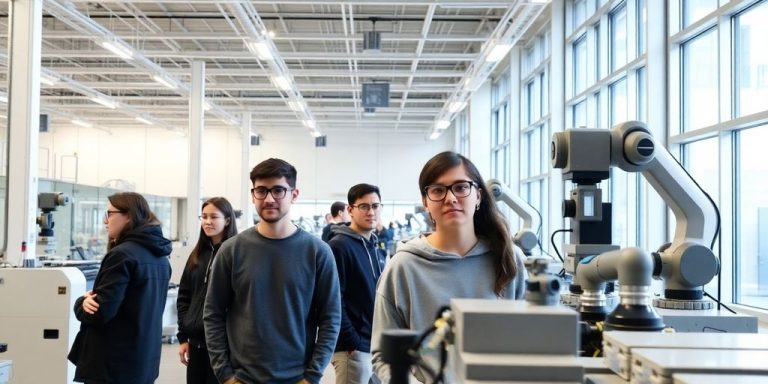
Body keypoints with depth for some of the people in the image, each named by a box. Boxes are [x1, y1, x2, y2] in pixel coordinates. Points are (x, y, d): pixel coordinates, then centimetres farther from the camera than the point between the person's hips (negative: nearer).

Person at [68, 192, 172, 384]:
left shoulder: (122, 254, -17)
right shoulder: (160, 257, 9)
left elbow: (100, 312, -20)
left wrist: (83, 303, 1)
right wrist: (91, 300, 2)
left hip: (111, 364, -8)